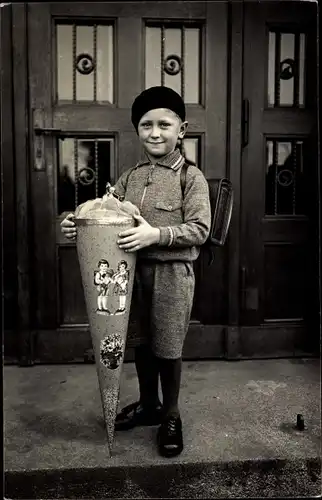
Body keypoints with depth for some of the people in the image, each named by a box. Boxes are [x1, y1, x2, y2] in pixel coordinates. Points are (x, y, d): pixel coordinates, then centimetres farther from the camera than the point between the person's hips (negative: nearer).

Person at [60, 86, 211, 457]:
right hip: (133, 270, 5)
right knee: (140, 343, 17)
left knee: (167, 348, 6)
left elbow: (199, 229, -14)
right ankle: (148, 405, 39)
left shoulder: (191, 177, -7)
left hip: (172, 273, -5)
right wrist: (79, 223, -8)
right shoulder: (130, 177, 9)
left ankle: (170, 416, 28)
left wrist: (156, 235, -27)